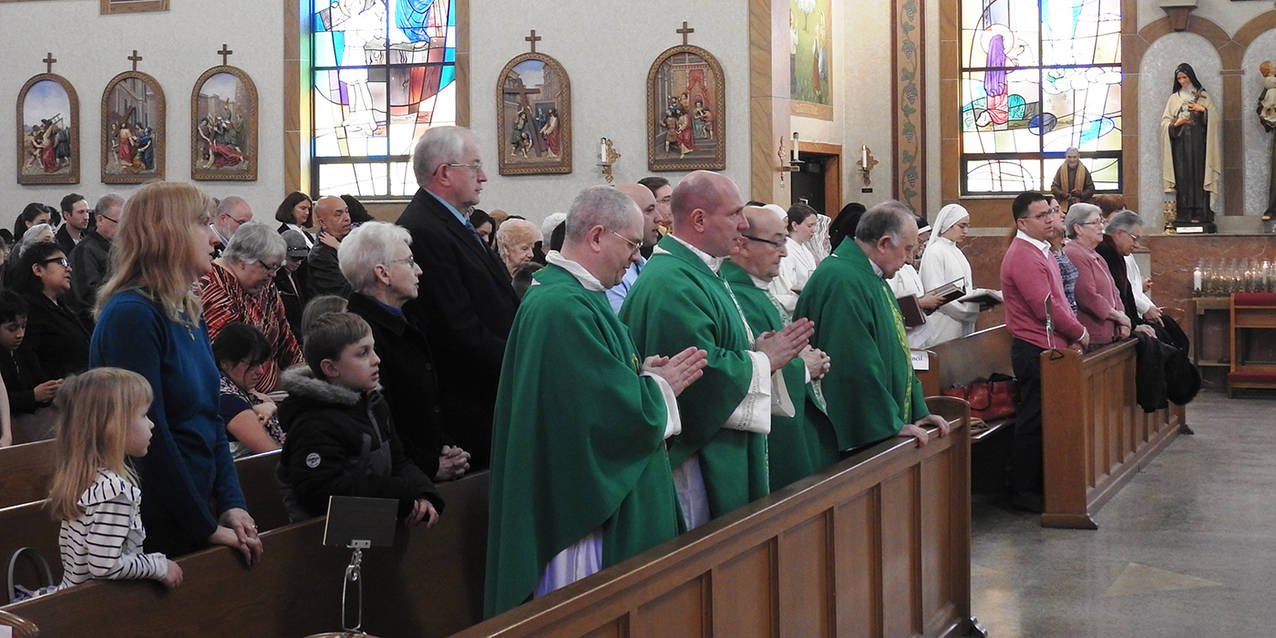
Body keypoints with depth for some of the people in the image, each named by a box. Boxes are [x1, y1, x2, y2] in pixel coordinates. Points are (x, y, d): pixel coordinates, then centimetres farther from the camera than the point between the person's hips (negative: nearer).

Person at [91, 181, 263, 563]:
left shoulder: (190, 314, 10)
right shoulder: (131, 316, -17)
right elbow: (149, 435, -21)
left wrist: (232, 504, 1)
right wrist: (208, 527, -17)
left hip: (197, 510, 8)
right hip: (155, 530, -8)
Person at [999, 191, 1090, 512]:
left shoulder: (1040, 251, 17)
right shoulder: (1024, 256, -17)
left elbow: (1058, 300, 21)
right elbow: (1046, 307, -21)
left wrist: (1073, 335, 6)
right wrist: (1079, 333, -7)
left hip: (1049, 348, 10)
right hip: (1035, 350, -10)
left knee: (1037, 419, 13)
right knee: (1033, 422, -4)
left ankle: (1036, 485, 20)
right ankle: (1024, 492, 3)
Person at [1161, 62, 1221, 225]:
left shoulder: (1203, 96, 10)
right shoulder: (1174, 98, 13)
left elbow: (1216, 118, 5)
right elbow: (1165, 121, 8)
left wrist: (1203, 110, -10)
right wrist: (1176, 123, -11)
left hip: (1198, 143, -1)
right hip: (1181, 143, 1)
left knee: (1199, 174, -7)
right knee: (1182, 176, -5)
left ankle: (1200, 213, -8)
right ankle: (1184, 214, -6)